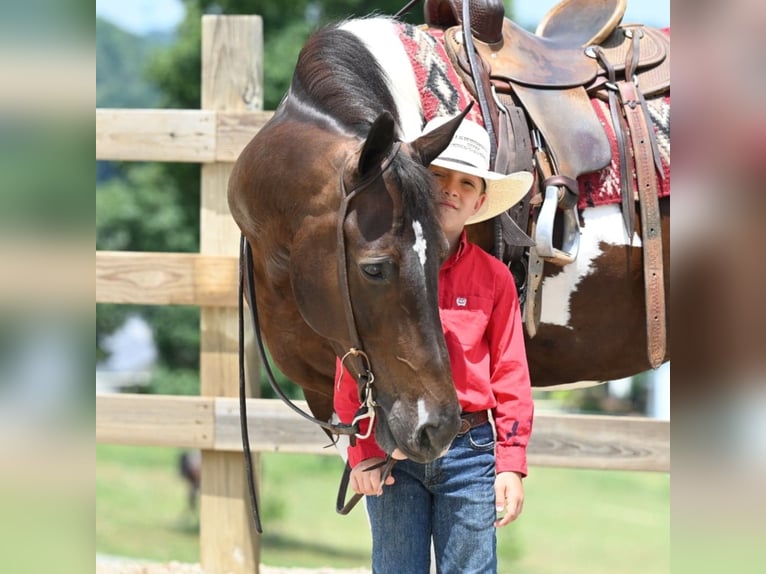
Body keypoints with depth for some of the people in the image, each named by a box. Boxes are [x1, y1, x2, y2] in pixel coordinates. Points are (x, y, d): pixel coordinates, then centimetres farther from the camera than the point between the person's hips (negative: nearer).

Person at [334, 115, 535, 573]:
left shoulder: (494, 277, 5)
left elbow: (510, 376, 4)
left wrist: (511, 466, -3)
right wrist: (364, 452, -5)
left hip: (470, 453, 1)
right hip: (391, 451, 0)